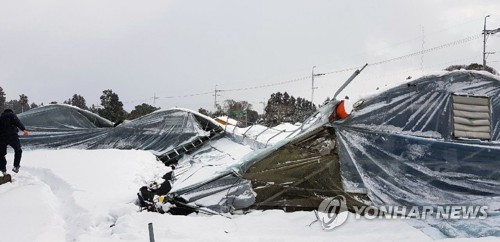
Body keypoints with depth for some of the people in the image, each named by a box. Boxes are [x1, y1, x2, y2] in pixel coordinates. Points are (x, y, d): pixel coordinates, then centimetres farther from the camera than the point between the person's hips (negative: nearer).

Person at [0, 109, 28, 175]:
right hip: (12, 136, -4)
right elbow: (18, 122, -12)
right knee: (18, 150, 14)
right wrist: (24, 129, -26)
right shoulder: (12, 115, 8)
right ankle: (16, 166, 7)